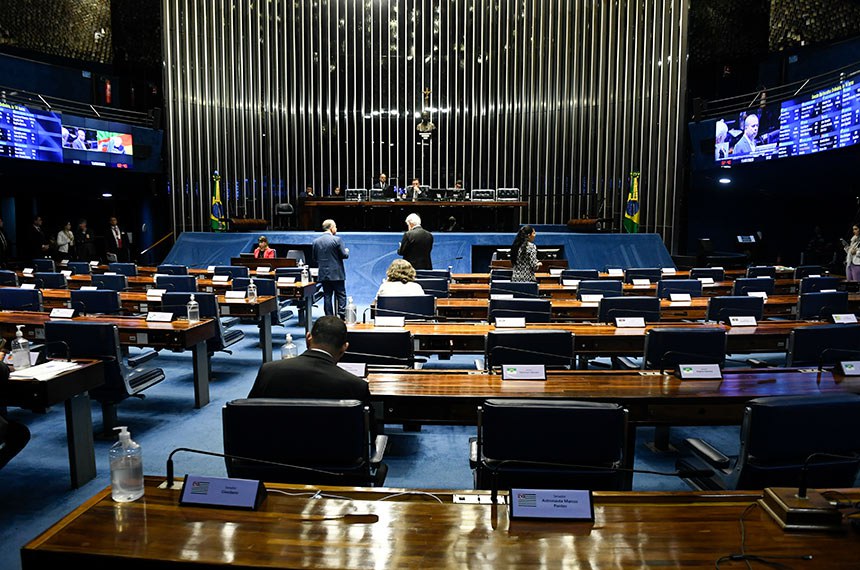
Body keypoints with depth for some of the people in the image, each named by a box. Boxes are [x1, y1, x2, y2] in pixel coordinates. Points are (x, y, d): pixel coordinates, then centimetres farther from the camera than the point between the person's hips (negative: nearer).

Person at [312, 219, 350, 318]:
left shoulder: (316, 241, 4)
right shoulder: (337, 239, -11)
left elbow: (315, 257, 8)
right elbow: (344, 255, -10)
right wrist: (346, 250, 11)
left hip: (323, 274, 4)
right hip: (337, 274, -4)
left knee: (327, 296, 8)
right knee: (341, 295, 5)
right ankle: (342, 316, 0)